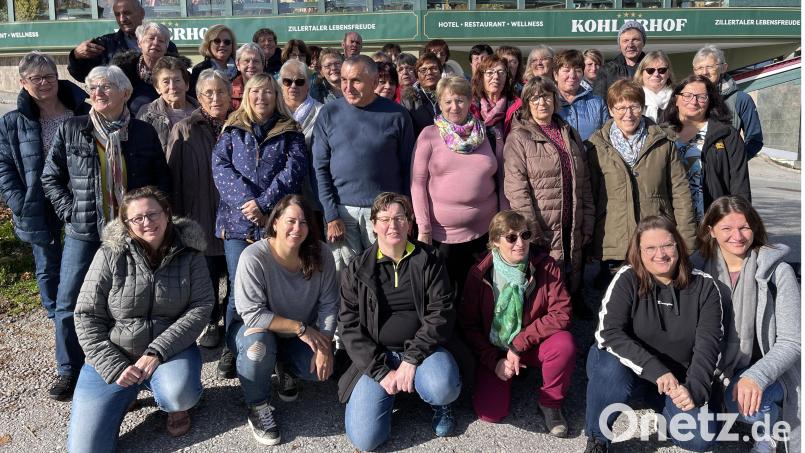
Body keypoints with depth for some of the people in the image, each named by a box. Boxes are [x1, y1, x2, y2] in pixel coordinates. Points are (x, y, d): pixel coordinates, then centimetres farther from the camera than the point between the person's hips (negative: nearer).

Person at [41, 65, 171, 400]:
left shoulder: (144, 133, 1)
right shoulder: (70, 130, -1)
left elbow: (162, 178, 8)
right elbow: (50, 178, 4)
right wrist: (70, 211, -6)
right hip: (84, 233, 0)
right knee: (68, 304, 3)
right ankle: (71, 372, 20)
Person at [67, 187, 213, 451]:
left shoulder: (189, 253, -6)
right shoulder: (110, 254, -8)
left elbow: (201, 307, -11)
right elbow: (86, 316, -7)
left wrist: (157, 352, -21)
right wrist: (116, 368, -15)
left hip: (170, 348, 0)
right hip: (112, 355, 1)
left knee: (179, 395, -34)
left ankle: (174, 404, 5)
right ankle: (127, 394, 21)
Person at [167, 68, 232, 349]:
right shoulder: (184, 131, -1)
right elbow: (173, 178, -1)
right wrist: (177, 219, -5)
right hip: (200, 218, -1)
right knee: (206, 276, 8)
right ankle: (210, 323, 28)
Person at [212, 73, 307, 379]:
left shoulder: (290, 133, 11)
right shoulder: (232, 131, 14)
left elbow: (294, 170, -3)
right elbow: (220, 167, 1)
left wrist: (264, 203, -14)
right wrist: (246, 200, -15)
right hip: (237, 219, 1)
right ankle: (231, 350, 14)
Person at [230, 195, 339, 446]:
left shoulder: (321, 254, -15)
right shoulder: (254, 257, -27)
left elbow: (328, 305, -10)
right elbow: (253, 315, -29)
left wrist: (323, 346, -20)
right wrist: (301, 328, -28)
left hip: (302, 337, 4)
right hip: (255, 329, -3)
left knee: (323, 368, -18)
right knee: (259, 342, -37)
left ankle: (285, 368, 19)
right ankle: (257, 407, -9)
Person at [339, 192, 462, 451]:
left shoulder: (429, 261, 2)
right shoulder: (358, 270, 2)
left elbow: (441, 313, -5)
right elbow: (349, 326, -2)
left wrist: (411, 359, -17)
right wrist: (382, 372, -12)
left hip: (422, 349, 0)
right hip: (377, 357, 1)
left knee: (444, 388, -34)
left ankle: (439, 404, 5)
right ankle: (391, 391, 16)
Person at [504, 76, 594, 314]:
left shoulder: (570, 134, 15)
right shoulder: (519, 138, -3)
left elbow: (584, 183, 15)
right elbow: (516, 188, -12)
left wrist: (588, 221, 8)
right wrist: (531, 230, -17)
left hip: (572, 229, 5)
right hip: (541, 230, -5)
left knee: (573, 284, 15)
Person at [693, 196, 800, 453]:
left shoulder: (777, 271, -12)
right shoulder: (700, 267, -4)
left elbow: (791, 342, -14)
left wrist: (756, 377, -30)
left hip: (765, 369, -3)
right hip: (719, 369, 3)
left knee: (748, 404, -32)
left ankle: (767, 432, 2)